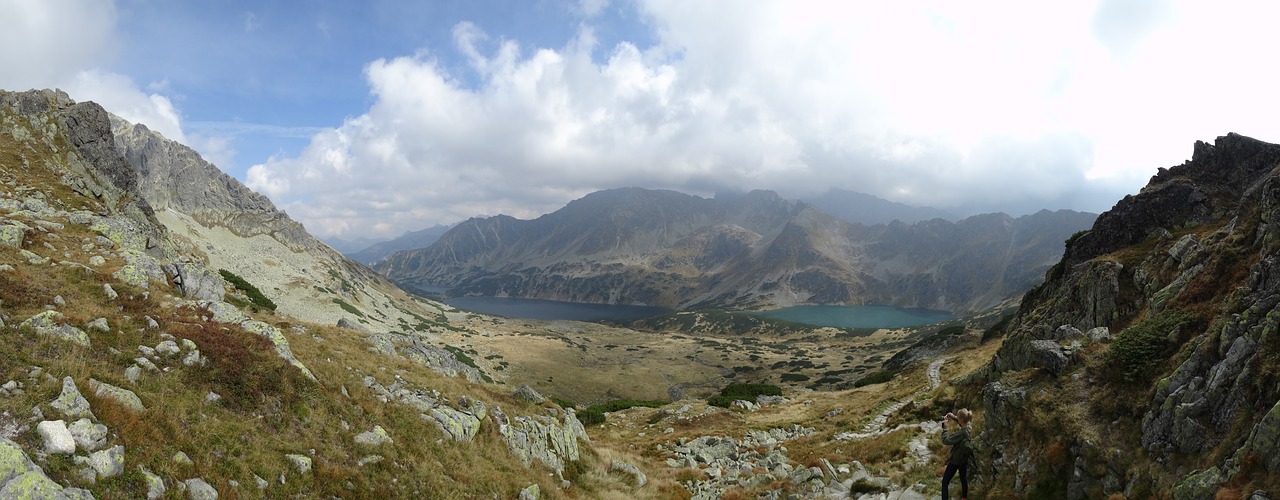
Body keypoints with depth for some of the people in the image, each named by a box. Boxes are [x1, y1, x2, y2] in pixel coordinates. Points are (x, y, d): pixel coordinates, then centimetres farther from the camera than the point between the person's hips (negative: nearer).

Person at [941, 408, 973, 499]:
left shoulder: (961, 433, -35)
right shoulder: (969, 427, -10)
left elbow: (945, 440, -29)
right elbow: (963, 423, 16)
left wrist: (945, 426, -23)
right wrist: (954, 417, 2)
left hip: (956, 460, -8)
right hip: (964, 458, 8)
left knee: (945, 482, 3)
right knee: (963, 478, 27)